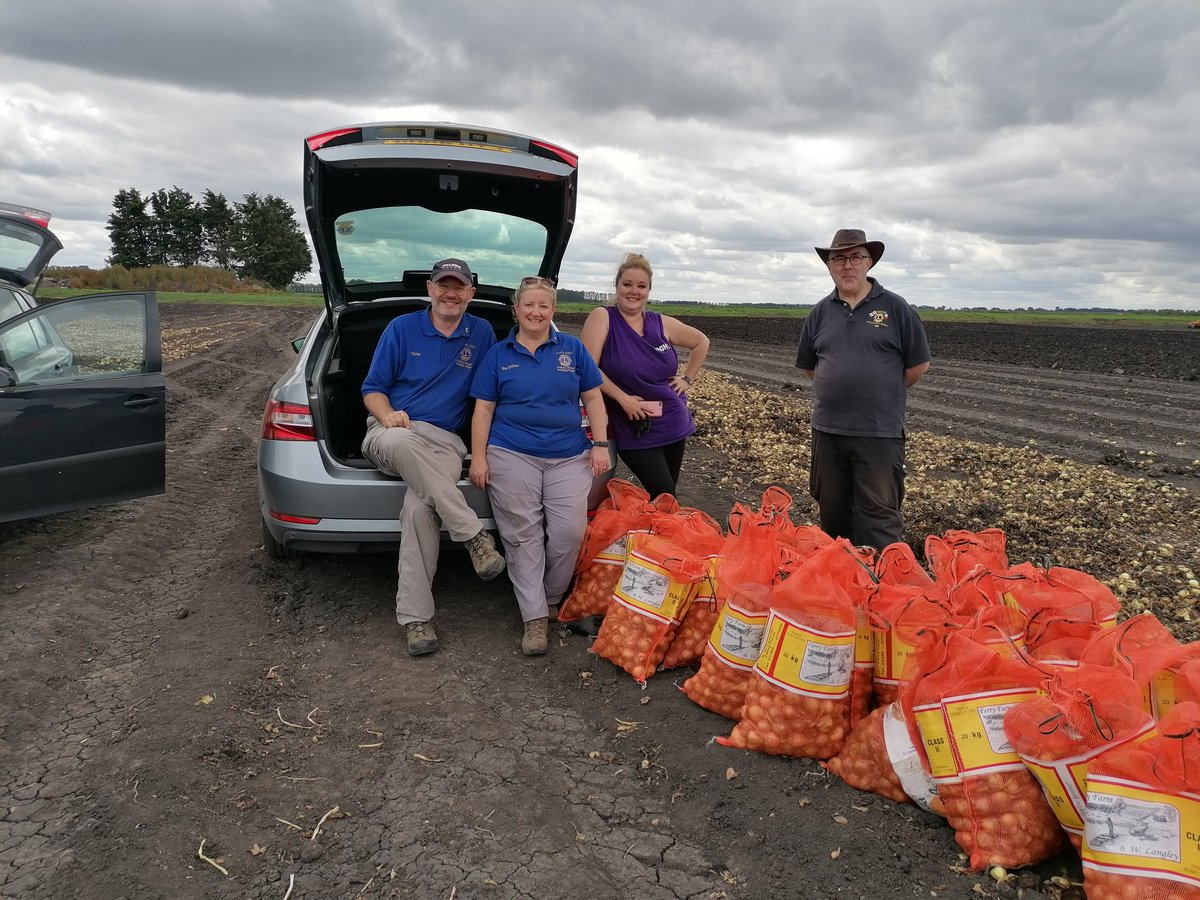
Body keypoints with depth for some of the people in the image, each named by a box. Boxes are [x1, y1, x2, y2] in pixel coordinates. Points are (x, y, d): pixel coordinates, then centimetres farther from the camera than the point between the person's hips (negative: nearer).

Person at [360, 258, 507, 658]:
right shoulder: (401, 328, 8)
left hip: (446, 442, 0)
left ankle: (415, 617, -21)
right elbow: (372, 388, 8)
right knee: (402, 441, -41)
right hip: (390, 434, 1)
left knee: (418, 507, -33)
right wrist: (388, 415, -15)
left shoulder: (482, 333, 10)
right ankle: (474, 535, -33)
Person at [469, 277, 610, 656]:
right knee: (523, 534, -5)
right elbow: (483, 409, 7)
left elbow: (593, 398, 10)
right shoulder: (498, 355, 8)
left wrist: (600, 444, 0)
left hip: (569, 456, 1)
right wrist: (478, 457, -2)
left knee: (569, 532, -10)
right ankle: (535, 617, 1)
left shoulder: (573, 348, 10)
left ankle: (552, 599, 13)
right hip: (512, 455, 0)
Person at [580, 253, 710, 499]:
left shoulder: (662, 324, 4)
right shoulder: (602, 317, -8)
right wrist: (623, 398, -18)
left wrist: (687, 379, 11)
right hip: (634, 430, -5)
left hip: (673, 424, 5)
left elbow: (701, 342, 20)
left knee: (667, 499, 12)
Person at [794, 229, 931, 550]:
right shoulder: (820, 312, 8)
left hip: (880, 431, -4)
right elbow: (808, 366, 18)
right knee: (832, 512, 15)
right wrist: (840, 389, 11)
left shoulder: (894, 307, -1)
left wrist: (884, 394, 7)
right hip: (828, 429, 4)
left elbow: (919, 365, 3)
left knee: (879, 516, -2)